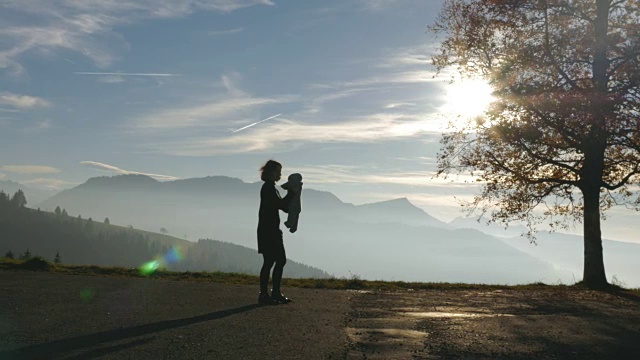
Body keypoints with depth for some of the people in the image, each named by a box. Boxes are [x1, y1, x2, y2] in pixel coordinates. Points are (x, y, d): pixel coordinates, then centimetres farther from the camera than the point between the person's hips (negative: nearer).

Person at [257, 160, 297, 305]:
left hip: (273, 230, 10)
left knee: (281, 260, 11)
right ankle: (264, 295, 0)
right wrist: (291, 193, -9)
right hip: (267, 230, -10)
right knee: (269, 261, -7)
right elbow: (280, 204, -19)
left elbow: (285, 207, 18)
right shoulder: (268, 188, -11)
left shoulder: (271, 187, 19)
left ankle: (276, 293, 17)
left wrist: (292, 193, 7)